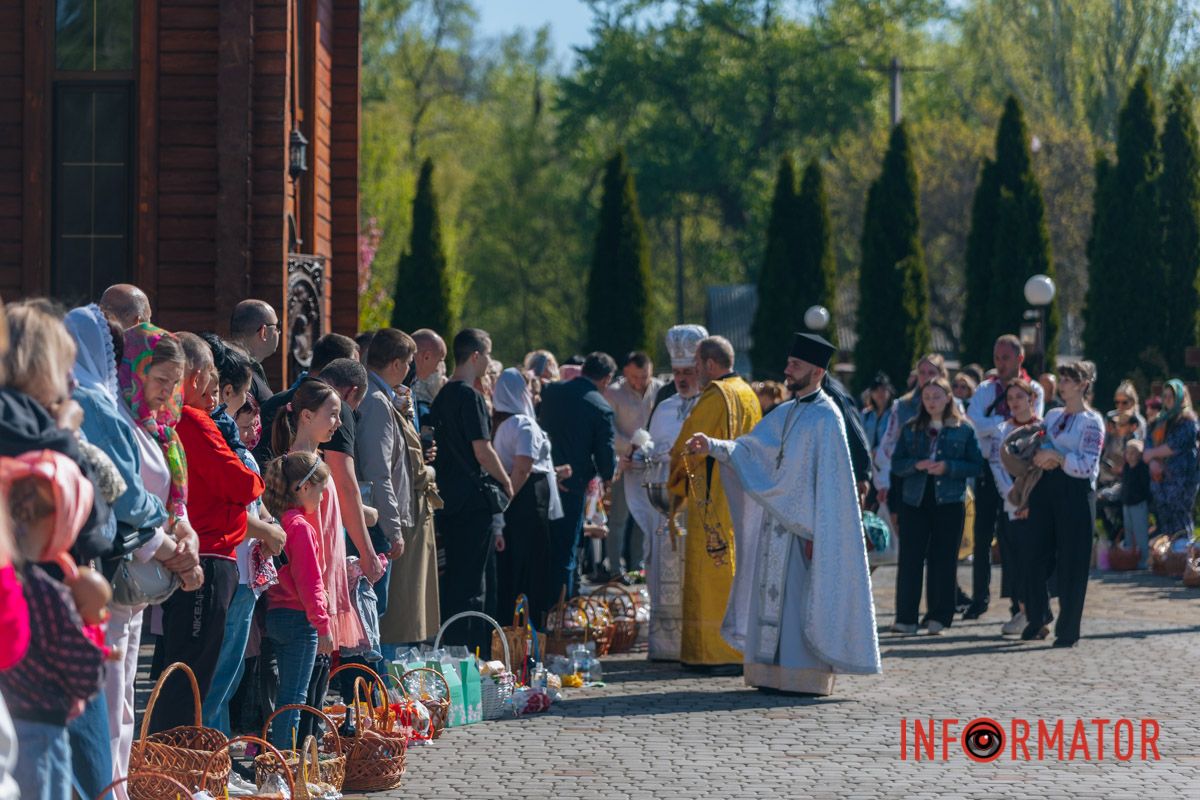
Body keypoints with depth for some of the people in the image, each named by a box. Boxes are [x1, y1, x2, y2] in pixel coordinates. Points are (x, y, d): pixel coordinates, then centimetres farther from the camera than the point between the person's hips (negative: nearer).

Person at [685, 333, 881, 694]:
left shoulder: (826, 418, -11)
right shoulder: (785, 413, 14)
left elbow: (829, 481, -15)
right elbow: (749, 448, 12)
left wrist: (815, 532, -18)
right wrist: (713, 446, -5)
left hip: (804, 525, -8)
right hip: (775, 522, 8)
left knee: (801, 598, -8)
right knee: (773, 594, 8)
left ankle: (806, 675, -5)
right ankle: (774, 673, 11)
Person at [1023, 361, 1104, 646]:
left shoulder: (1092, 421, -4)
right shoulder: (1053, 416, 16)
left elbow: (1087, 466, -12)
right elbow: (1038, 449, 23)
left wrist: (1057, 457, -17)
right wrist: (1038, 458, 1)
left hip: (1076, 493, -6)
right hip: (1045, 489, 6)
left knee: (1071, 562, -3)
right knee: (1038, 557, 6)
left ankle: (1068, 630, 2)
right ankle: (1036, 621, 18)